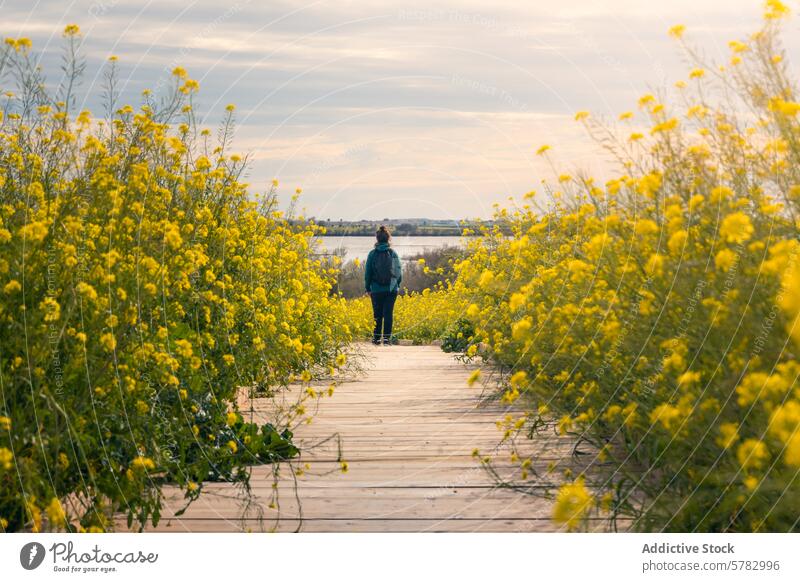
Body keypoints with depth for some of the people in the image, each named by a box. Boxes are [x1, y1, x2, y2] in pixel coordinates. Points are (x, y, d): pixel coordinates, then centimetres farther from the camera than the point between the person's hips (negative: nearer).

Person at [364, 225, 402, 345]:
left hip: (376, 290, 0)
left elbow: (368, 272, 0)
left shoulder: (373, 254, -4)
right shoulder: (393, 253, -1)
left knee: (377, 314, 8)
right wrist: (397, 285, 17)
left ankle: (377, 338, 11)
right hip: (391, 289, 0)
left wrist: (368, 288, 9)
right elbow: (399, 271, 4)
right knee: (388, 314, 3)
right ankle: (387, 338, -1)